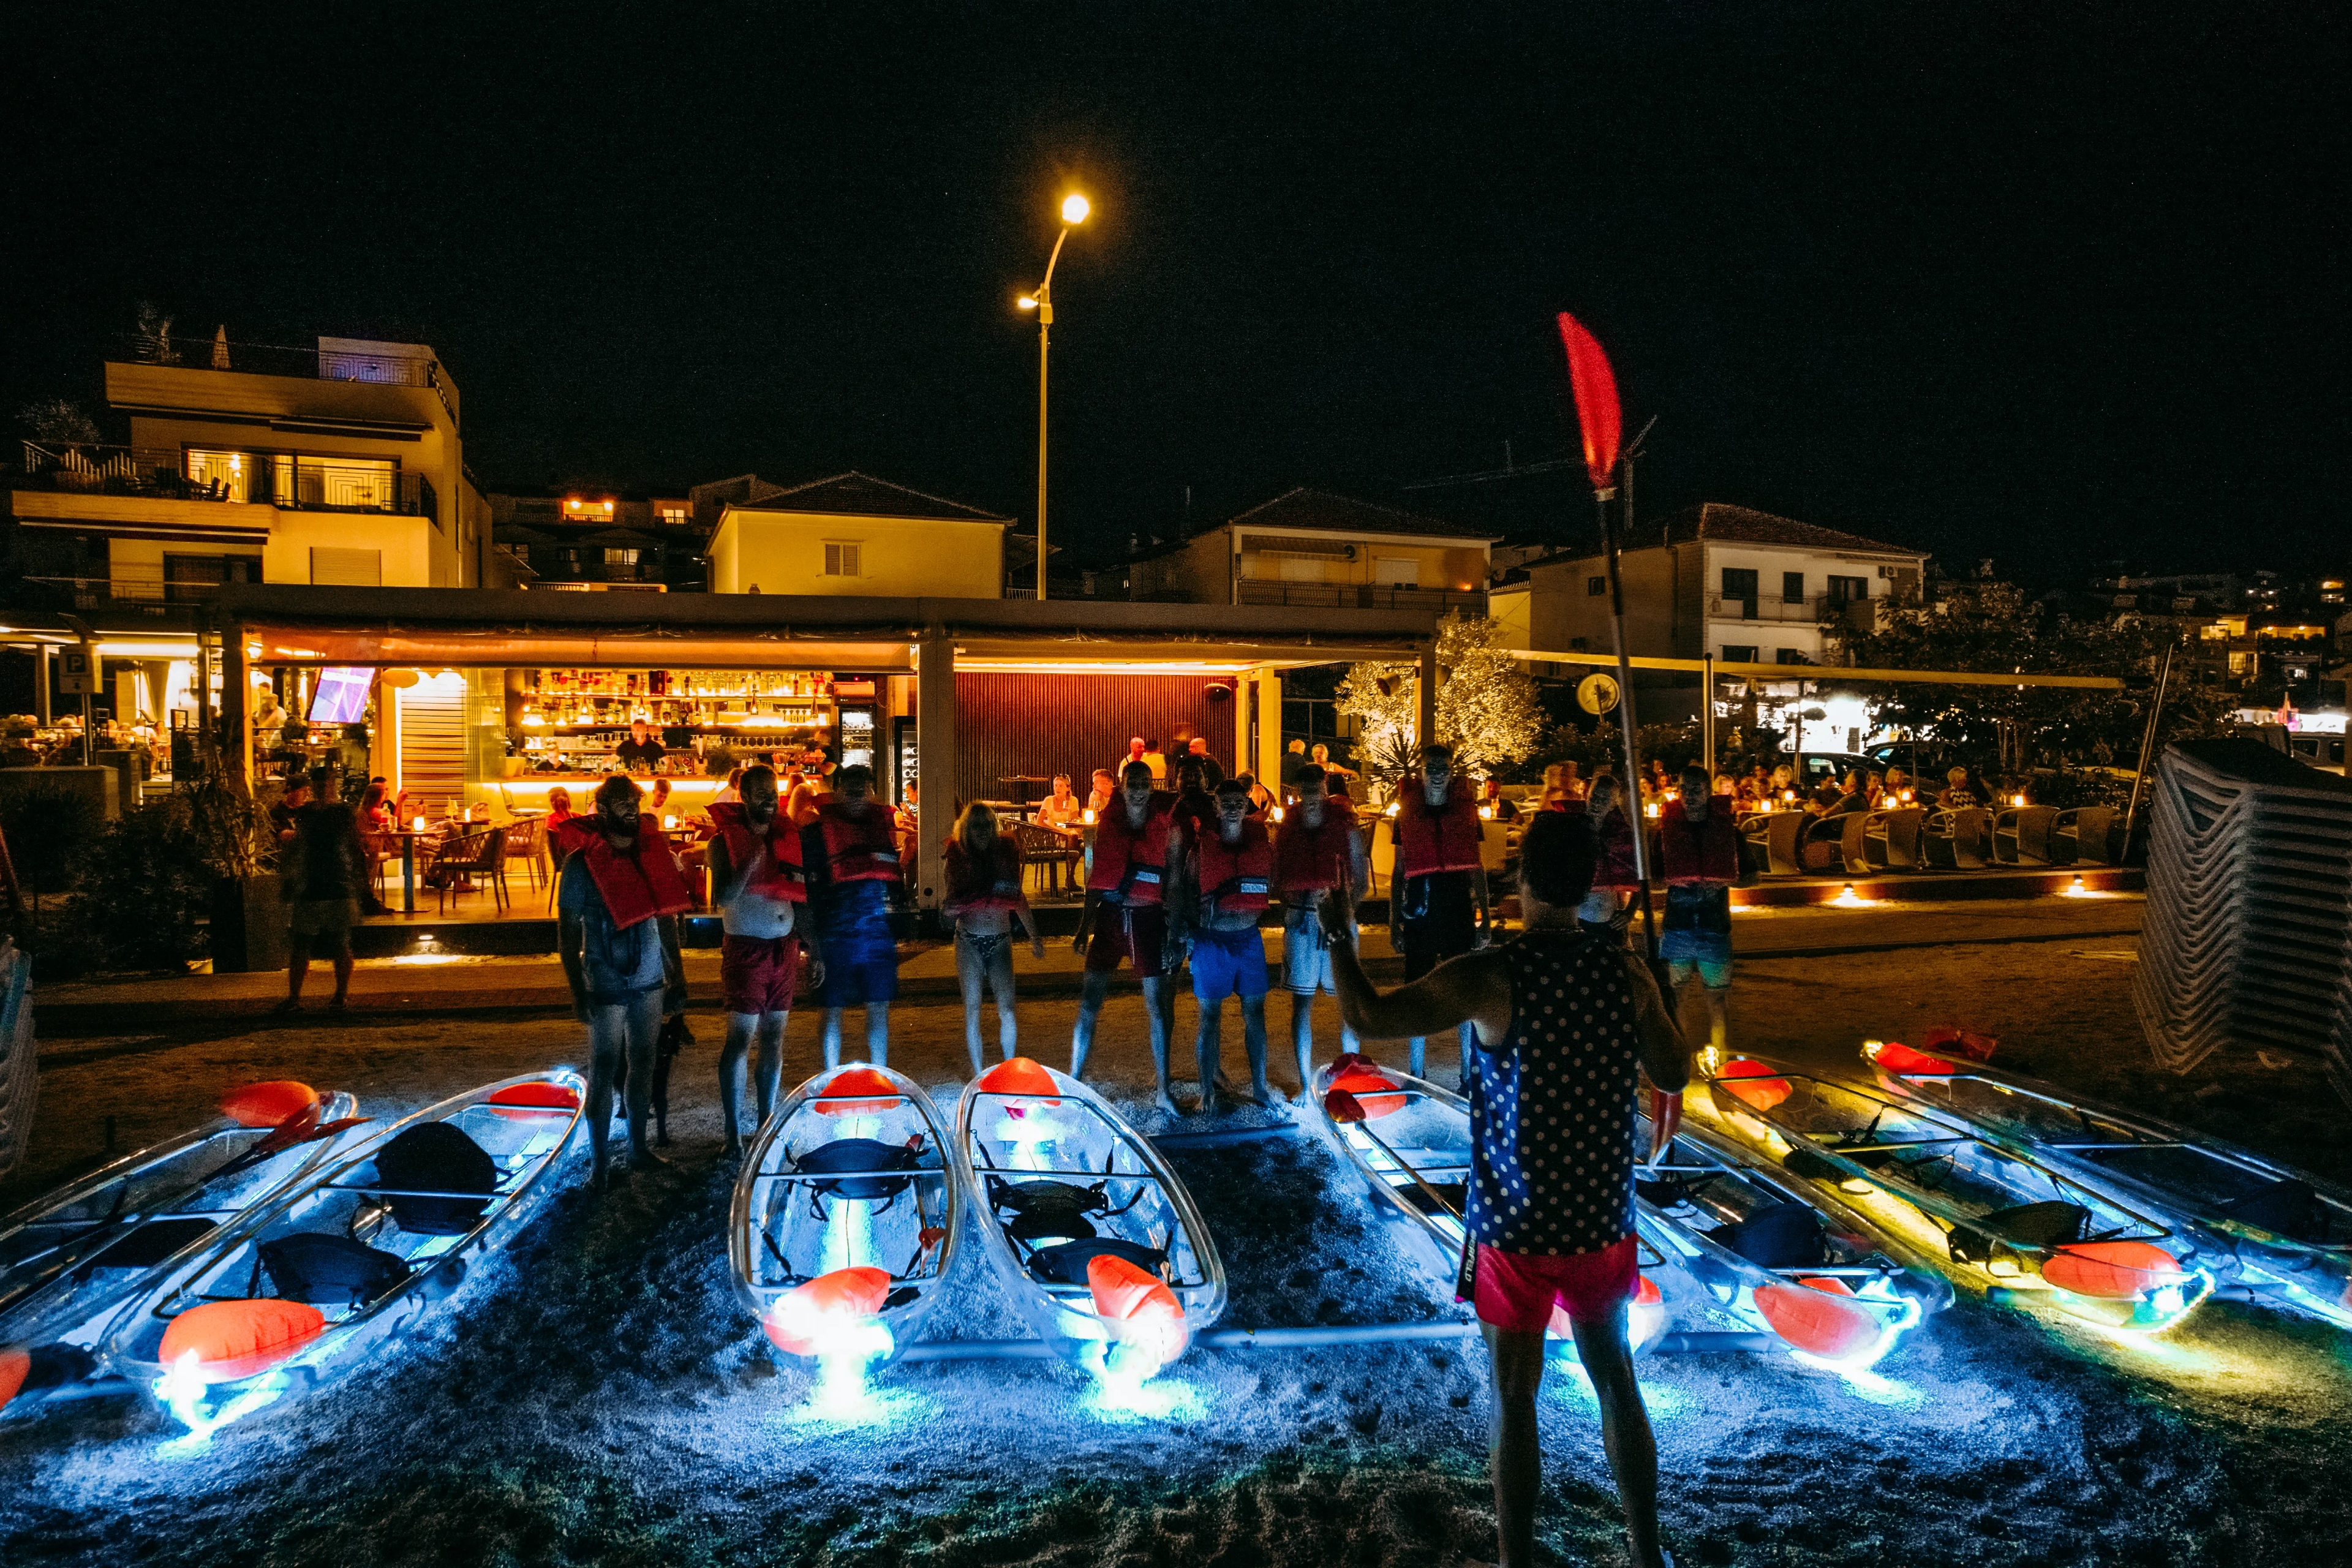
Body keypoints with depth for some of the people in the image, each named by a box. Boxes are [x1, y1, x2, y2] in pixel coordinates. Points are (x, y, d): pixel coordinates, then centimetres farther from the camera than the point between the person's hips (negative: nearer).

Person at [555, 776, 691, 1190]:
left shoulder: (649, 852, 5)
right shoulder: (582, 862, -10)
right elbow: (567, 931, -10)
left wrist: (675, 968, 13)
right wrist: (577, 992, -13)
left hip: (650, 980, 5)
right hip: (606, 985, -5)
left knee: (643, 1063, 13)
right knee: (604, 1071, 2)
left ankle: (638, 1146, 27)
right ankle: (598, 1161, 13)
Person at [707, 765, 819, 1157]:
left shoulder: (787, 838, 11)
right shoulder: (725, 841, -3)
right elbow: (721, 898, -15)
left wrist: (814, 951, 13)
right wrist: (749, 867, -27)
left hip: (784, 950, 5)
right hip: (746, 950, -5)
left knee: (775, 1038, 9)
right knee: (740, 1039, -5)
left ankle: (767, 1125, 17)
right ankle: (734, 1134, 2)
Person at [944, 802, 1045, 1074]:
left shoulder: (1005, 852, 3)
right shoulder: (958, 857, 0)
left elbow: (1018, 898, 14)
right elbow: (952, 903, 7)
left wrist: (1034, 935, 18)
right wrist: (947, 909, -17)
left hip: (1000, 940, 1)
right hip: (968, 941, -1)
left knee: (1007, 1008, -6)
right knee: (973, 1008, 1)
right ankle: (977, 1074, 10)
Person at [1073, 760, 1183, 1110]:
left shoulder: (1166, 825, -1)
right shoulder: (1107, 822, 4)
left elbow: (1173, 880, 3)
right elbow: (1095, 878, 10)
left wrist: (1174, 929, -1)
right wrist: (1085, 925, 9)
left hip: (1149, 920, -1)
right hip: (1110, 916, 1)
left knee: (1158, 1007, 3)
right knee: (1089, 1004, -1)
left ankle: (1163, 1091, 13)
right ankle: (1073, 1082, 9)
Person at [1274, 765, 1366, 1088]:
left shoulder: (1345, 830, 1)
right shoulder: (1285, 832, 6)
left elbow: (1361, 880, 2)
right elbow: (1277, 882, 9)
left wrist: (1345, 909, -15)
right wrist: (1297, 900, -10)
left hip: (1340, 921, -1)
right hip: (1300, 922, 1)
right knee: (1302, 1001, 2)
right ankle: (1305, 1083, 10)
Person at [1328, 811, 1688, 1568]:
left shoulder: (1491, 977, -19)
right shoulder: (1626, 972, -6)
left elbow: (1368, 1016, -22)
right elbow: (1675, 1073, 4)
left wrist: (1335, 939, -8)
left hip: (1514, 1223, -4)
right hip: (1603, 1218, 4)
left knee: (1514, 1397, 9)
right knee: (1614, 1375, 21)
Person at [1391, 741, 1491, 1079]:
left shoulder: (1466, 809, 7)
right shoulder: (1407, 811, 5)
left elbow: (1477, 866, 10)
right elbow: (1400, 868, 9)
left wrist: (1484, 915, 5)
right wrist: (1395, 919, 5)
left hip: (1459, 911, 0)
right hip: (1418, 913, 0)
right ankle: (1418, 1073, 17)